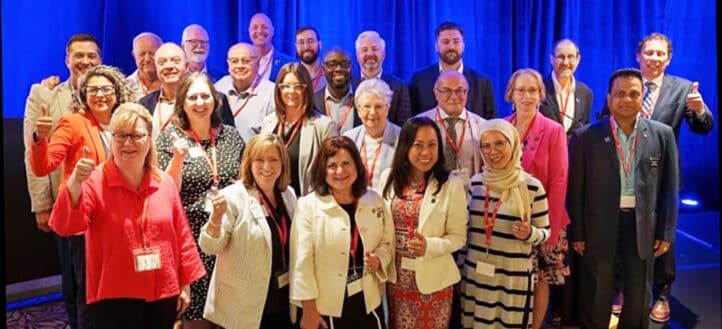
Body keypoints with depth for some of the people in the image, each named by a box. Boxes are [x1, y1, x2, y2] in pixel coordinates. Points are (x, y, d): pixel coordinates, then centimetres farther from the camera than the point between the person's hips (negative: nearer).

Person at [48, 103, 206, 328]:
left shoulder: (165, 183, 3)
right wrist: (75, 182, -39)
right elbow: (65, 225, -22)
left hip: (163, 295, 4)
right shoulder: (95, 182, -9)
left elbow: (181, 235, 8)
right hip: (114, 298, -4)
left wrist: (185, 284, 9)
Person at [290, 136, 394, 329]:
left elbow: (387, 242, 11)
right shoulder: (308, 206, -10)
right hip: (327, 307, -3)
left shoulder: (374, 201, 2)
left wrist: (379, 259, -10)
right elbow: (302, 261, -10)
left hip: (368, 303, 4)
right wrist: (309, 308, -10)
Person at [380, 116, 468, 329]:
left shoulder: (452, 185, -12)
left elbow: (458, 237, -9)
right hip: (396, 276, 3)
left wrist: (429, 246, -25)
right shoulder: (389, 178, 0)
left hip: (432, 279, -3)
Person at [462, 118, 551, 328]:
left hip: (514, 277, -3)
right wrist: (460, 267, 12)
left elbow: (544, 233, 0)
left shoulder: (532, 186, -8)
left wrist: (529, 233, -21)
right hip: (475, 274, 3)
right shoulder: (475, 182, 2)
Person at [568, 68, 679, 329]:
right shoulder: (586, 136, -6)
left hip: (644, 228, 2)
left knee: (639, 300, 16)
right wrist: (576, 233, -5)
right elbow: (575, 190, -4)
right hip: (599, 227, -2)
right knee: (596, 298, 12)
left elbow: (670, 187, 4)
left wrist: (666, 232, 2)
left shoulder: (662, 134, 1)